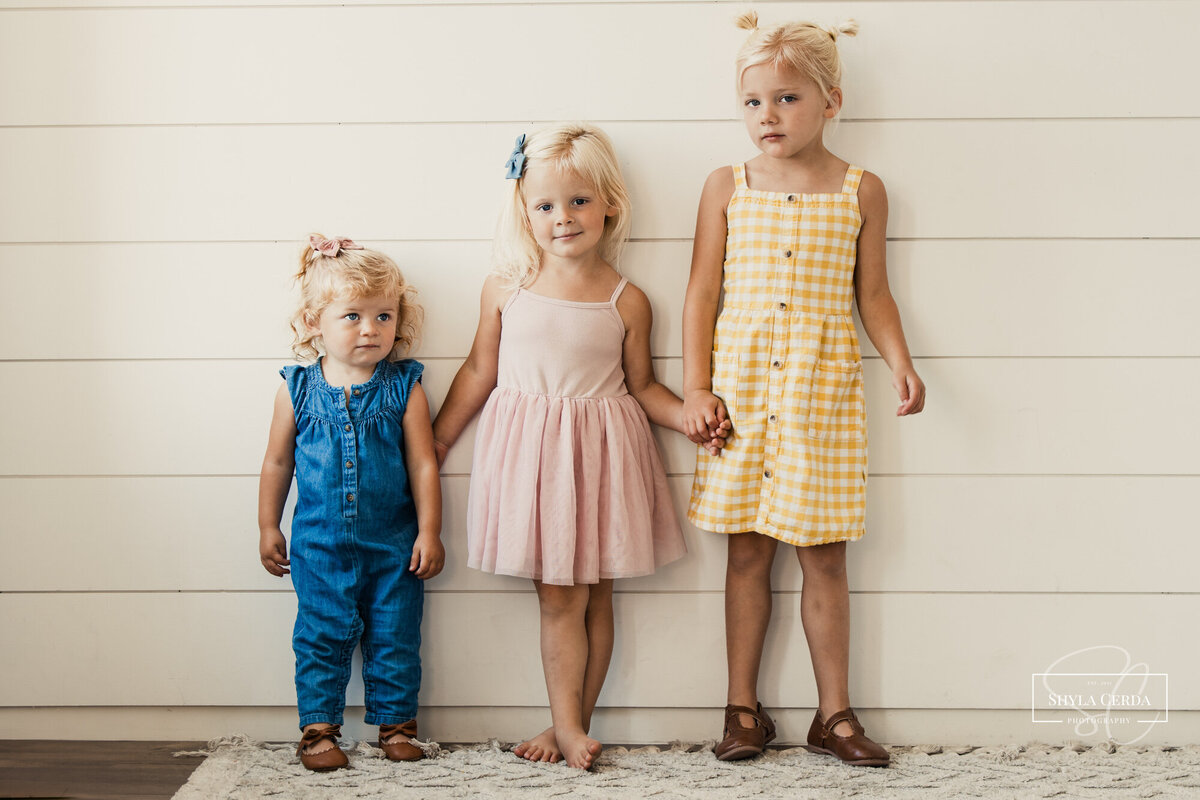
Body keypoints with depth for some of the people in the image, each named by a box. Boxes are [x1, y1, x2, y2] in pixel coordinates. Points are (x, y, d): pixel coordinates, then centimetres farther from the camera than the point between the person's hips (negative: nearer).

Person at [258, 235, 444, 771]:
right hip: (319, 543, 0)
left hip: (393, 543, 0)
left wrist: (429, 532, -3)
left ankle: (395, 724, 23)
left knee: (394, 638, 8)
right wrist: (268, 528, 9)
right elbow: (277, 462, 7)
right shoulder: (298, 390, -3)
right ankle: (319, 729, 17)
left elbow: (422, 464, -2)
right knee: (323, 635, 5)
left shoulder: (404, 388, -5)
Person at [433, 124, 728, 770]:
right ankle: (569, 726, 9)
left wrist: (689, 418, -9)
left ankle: (570, 725, 17)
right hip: (529, 451, 0)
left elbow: (641, 385, 7)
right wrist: (434, 442, 13)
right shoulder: (504, 289, 0)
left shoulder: (626, 301, -1)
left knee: (593, 596, 6)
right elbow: (479, 372, 9)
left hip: (600, 454, 1)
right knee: (559, 596, 0)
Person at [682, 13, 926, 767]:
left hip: (823, 381, 0)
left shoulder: (862, 190, 5)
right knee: (748, 550, 5)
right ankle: (744, 707, 16)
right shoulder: (727, 187, 5)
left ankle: (834, 711, 15)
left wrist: (900, 361, -6)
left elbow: (873, 293, 9)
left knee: (825, 554, 4)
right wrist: (697, 388, -2)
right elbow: (702, 292, 4)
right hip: (742, 379, 0)